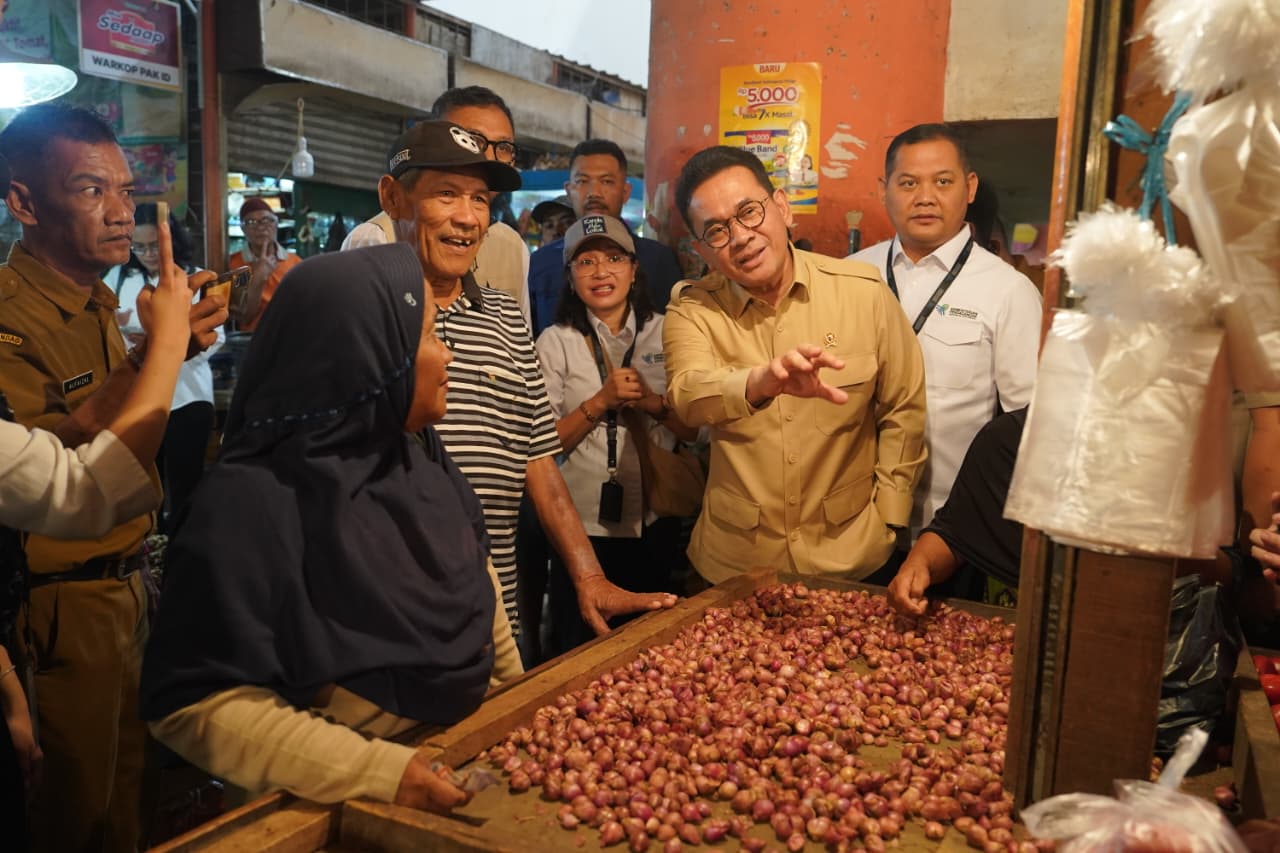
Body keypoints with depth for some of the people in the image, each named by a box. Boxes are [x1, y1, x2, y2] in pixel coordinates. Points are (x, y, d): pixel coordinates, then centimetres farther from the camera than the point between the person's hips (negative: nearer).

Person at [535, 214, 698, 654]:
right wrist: (601, 400, -19)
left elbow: (695, 430, 3)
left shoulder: (664, 333, 3)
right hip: (583, 526, -2)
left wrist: (652, 402, -14)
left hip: (656, 522, 3)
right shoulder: (556, 341, -4)